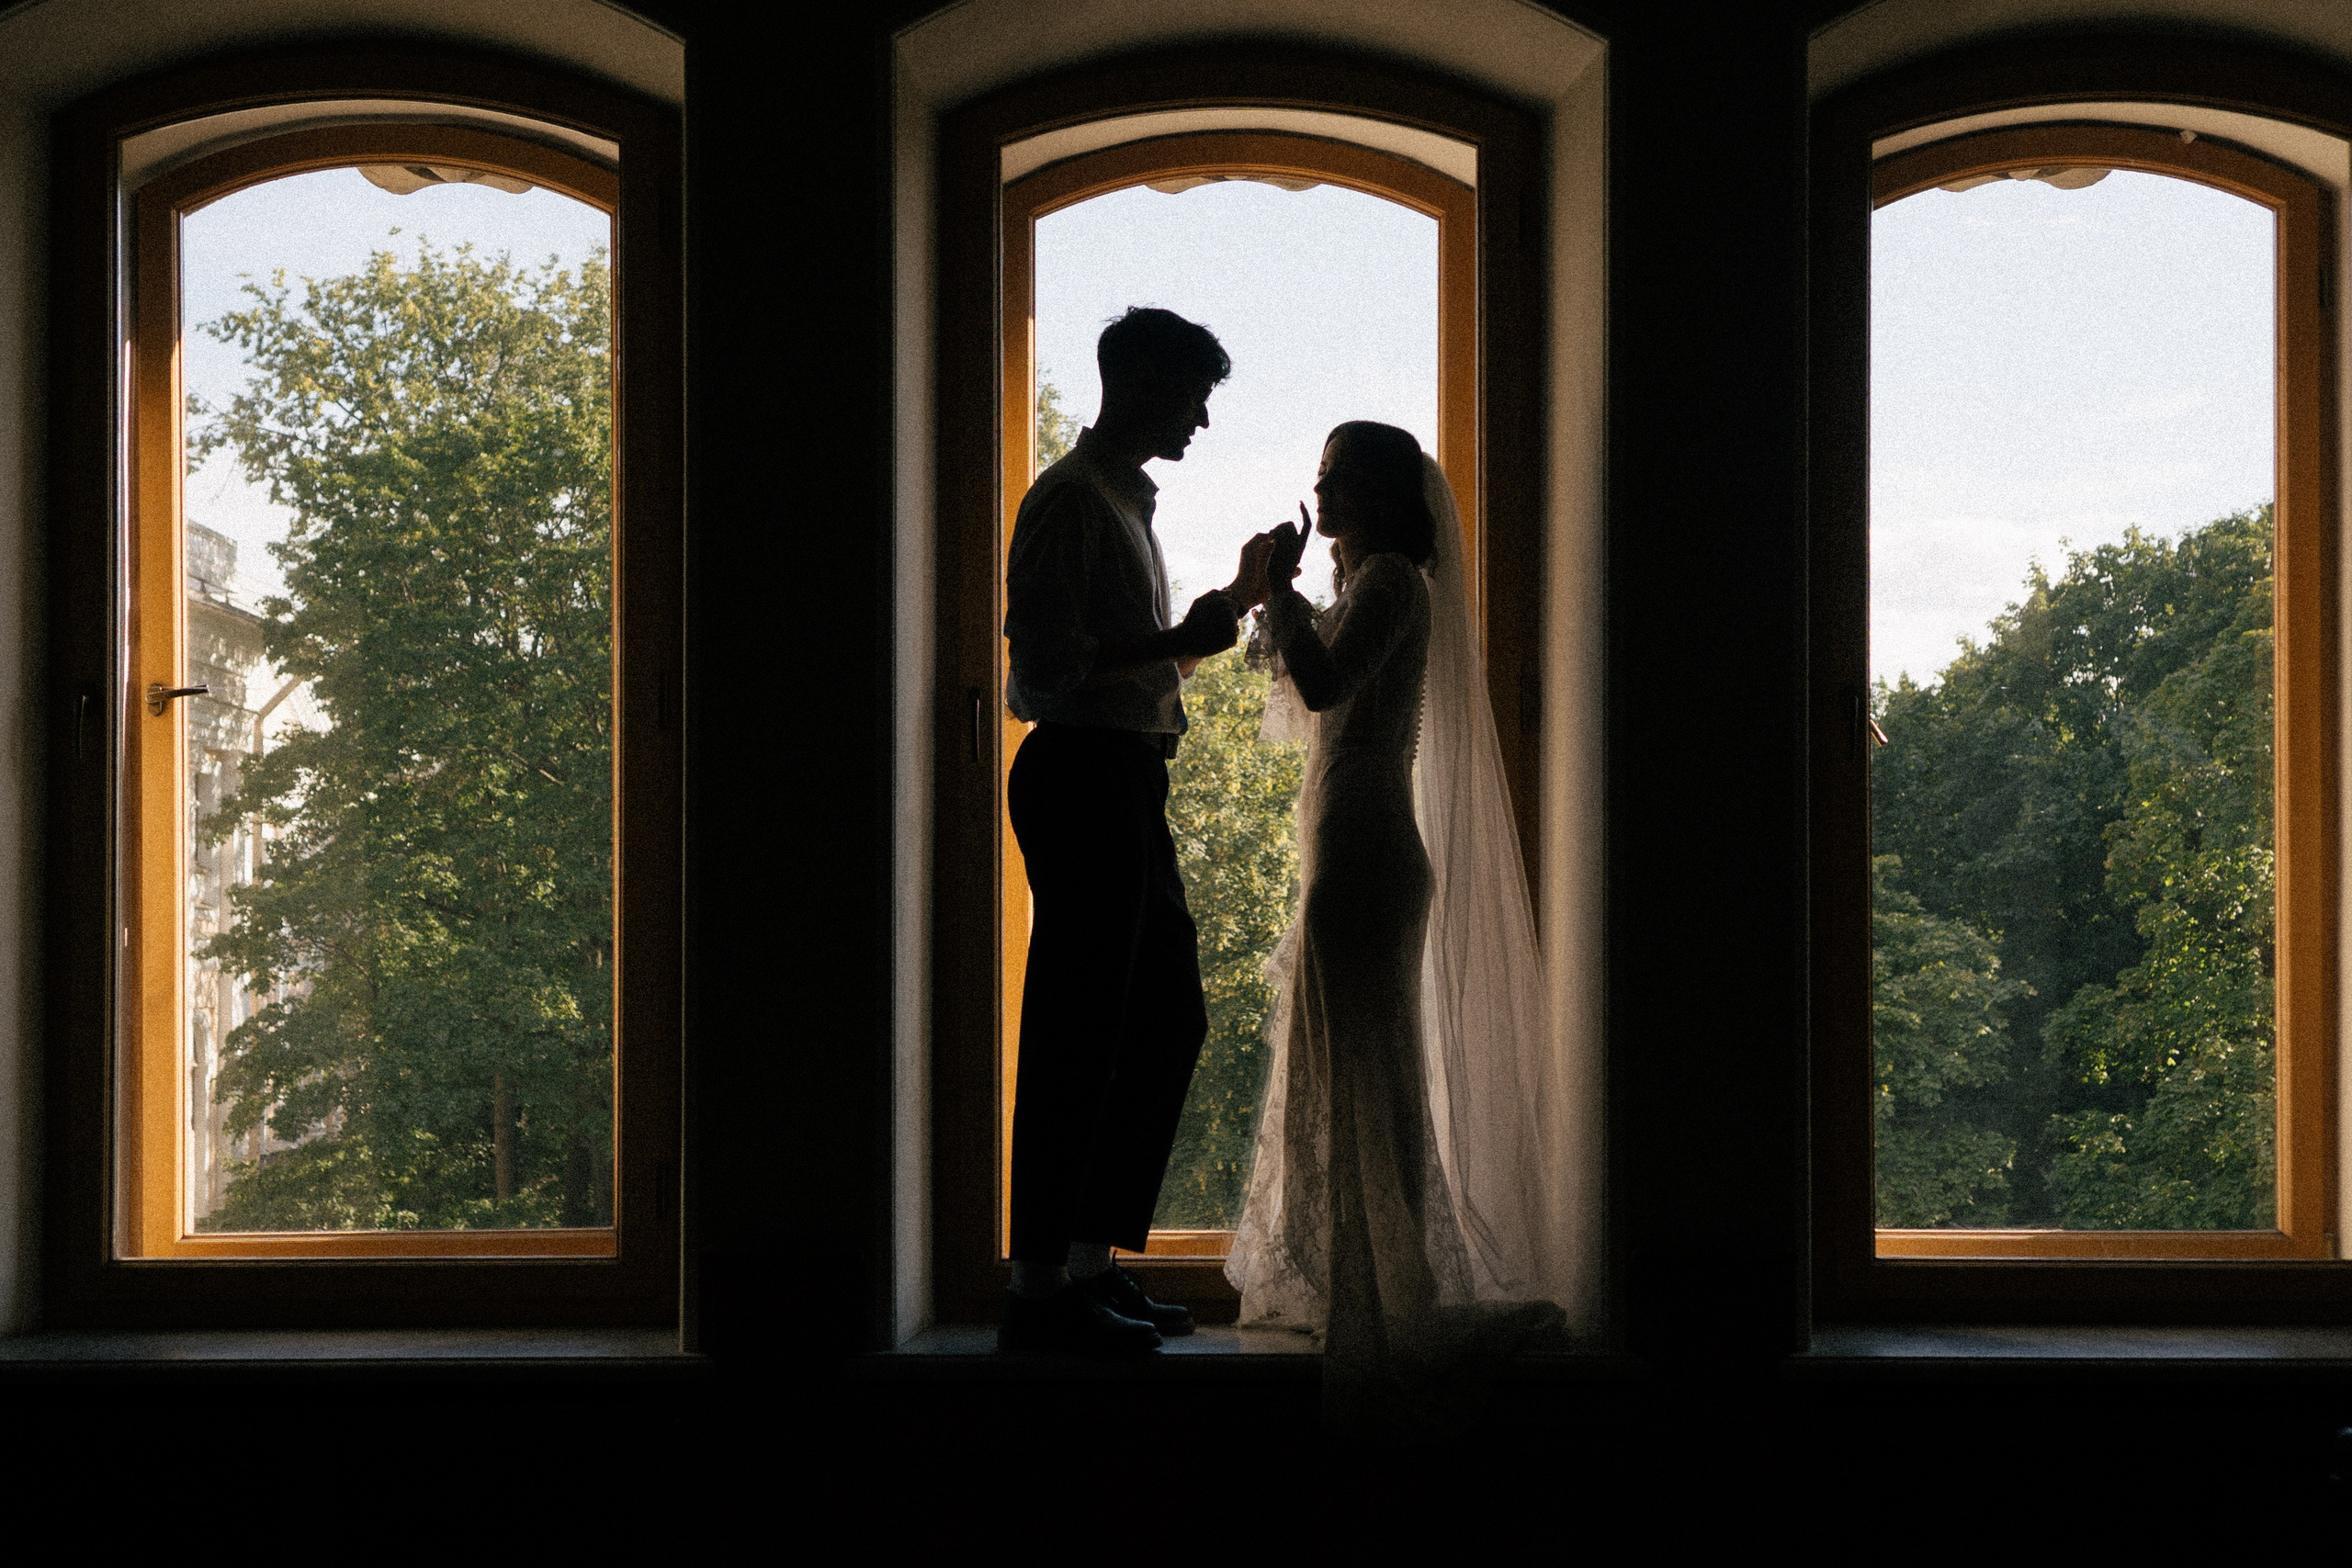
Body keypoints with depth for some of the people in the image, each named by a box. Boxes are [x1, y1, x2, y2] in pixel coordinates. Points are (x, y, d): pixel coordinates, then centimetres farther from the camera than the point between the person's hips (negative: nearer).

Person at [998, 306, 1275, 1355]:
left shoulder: (1126, 501, 21)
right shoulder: (1070, 499, -10)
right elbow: (1047, 664, -19)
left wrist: (1231, 602, 24)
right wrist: (1180, 641, -16)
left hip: (1128, 780, 10)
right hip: (1081, 771, -10)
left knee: (1168, 1022, 12)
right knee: (1076, 1034, -8)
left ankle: (1092, 1263, 18)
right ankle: (1041, 1288, -3)